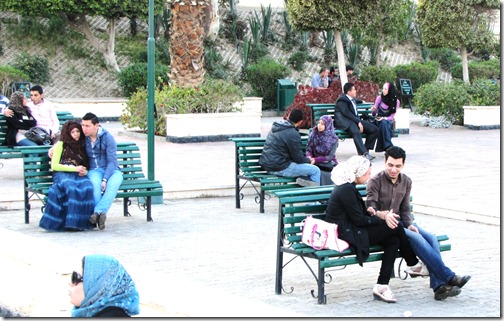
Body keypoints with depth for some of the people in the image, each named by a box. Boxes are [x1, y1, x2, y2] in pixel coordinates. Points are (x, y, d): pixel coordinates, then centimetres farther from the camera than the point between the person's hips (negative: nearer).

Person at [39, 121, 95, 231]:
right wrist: (75, 169, -8)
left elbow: (86, 165, 29)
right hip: (61, 174, -3)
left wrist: (84, 171, 2)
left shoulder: (82, 146, 24)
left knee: (87, 186, -34)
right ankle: (70, 221, -41)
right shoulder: (61, 145, 11)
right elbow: (54, 166, 2)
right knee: (71, 186, -40)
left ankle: (82, 221, -36)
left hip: (78, 175, 3)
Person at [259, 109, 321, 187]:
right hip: (280, 168, -9)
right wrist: (309, 160, 11)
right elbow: (298, 158, -10)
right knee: (316, 170, -5)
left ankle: (304, 178, 7)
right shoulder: (293, 134, -16)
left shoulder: (275, 127, 11)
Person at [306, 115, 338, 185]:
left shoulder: (333, 139, -4)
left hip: (329, 163, 0)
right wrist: (309, 157, -25)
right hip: (316, 164, 0)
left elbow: (330, 156, -11)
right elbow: (308, 149, -1)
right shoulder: (313, 135, 1)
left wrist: (316, 160, -25)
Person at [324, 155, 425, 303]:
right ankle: (413, 264, 11)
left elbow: (362, 212, 17)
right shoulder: (347, 190, -18)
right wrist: (383, 218, -5)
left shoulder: (346, 186, 14)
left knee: (394, 241, -3)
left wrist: (380, 213, 1)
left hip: (349, 231, 10)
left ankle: (382, 286, -6)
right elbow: (359, 220, -16)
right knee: (396, 227, -10)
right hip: (348, 235, -10)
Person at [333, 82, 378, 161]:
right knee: (356, 132, -39)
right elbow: (347, 113, -18)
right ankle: (364, 154, -49)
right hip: (344, 122, -9)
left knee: (374, 129, -8)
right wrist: (358, 122, -23)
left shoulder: (352, 100, 21)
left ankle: (366, 149, -8)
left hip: (355, 120, 9)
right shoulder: (342, 101, -6)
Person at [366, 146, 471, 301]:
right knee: (416, 238, -30)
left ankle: (439, 285, -29)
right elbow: (371, 208, -17)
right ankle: (448, 277, -30)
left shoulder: (406, 182, 10)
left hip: (398, 221, 6)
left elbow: (405, 209, 12)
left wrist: (409, 224, -8)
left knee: (431, 238, -20)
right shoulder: (375, 181, -8)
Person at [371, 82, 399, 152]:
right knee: (383, 123, -36)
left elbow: (392, 116, -2)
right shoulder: (379, 98, 1)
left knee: (385, 123, -37)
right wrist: (374, 110, -16)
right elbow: (374, 113, 8)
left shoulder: (396, 101, -1)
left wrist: (384, 118, -21)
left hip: (389, 121, 0)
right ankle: (388, 147, -44)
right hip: (379, 121, 0)